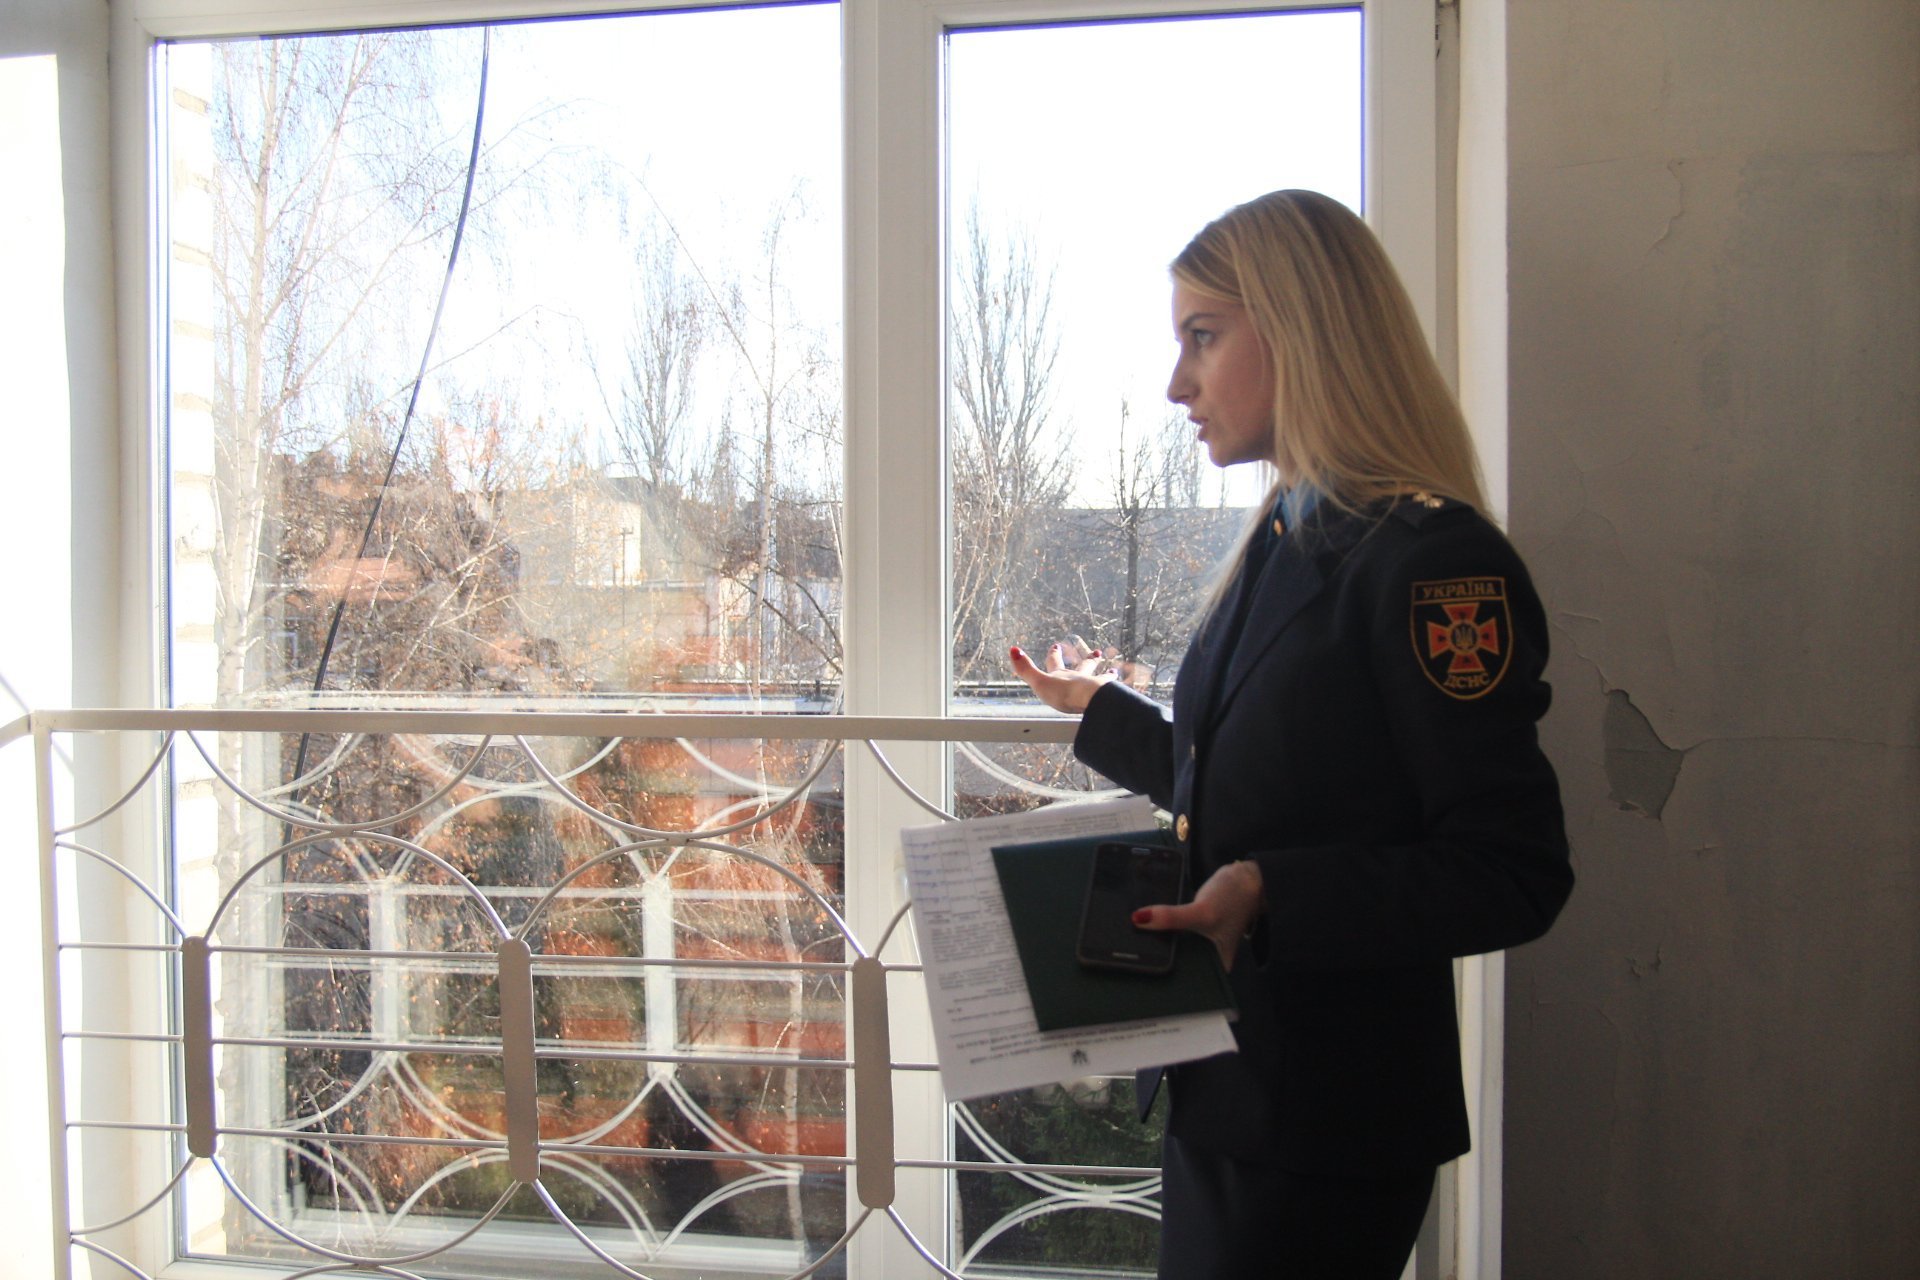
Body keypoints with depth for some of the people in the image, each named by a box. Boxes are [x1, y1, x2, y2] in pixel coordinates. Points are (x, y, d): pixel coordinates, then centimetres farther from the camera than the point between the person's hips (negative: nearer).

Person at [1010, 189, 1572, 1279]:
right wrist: (1100, 713, 29)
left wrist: (1277, 895, -30)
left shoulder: (1433, 561, -18)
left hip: (1328, 1123, -9)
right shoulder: (1285, 547, 11)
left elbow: (1516, 874, -20)